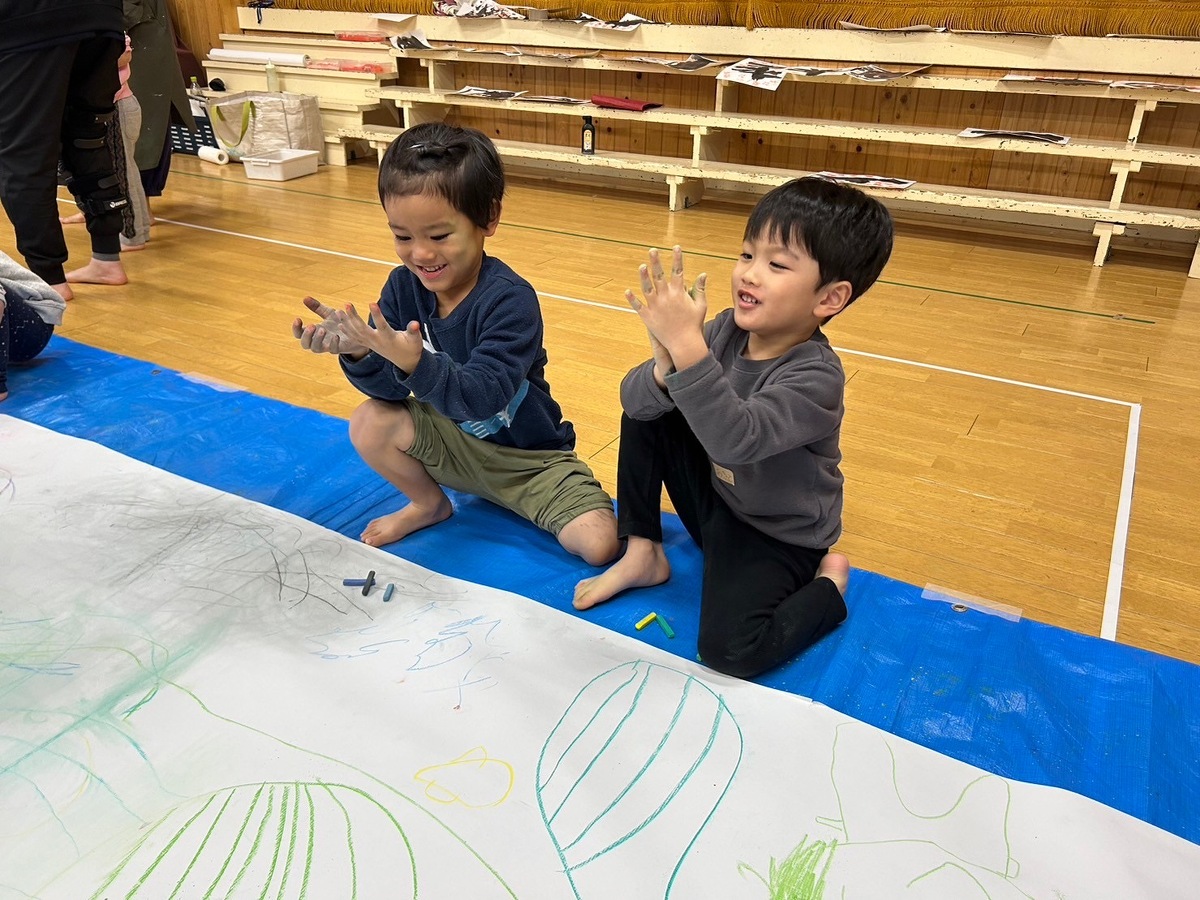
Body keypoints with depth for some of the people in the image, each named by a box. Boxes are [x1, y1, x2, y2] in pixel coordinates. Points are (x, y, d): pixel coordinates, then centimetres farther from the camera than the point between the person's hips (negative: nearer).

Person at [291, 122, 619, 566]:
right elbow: (391, 390, -12)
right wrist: (359, 352, -33)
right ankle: (429, 504, 9)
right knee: (369, 423, -19)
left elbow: (485, 398, -37)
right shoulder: (403, 286, -10)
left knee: (600, 545, -23)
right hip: (453, 439, 5)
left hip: (530, 456, -5)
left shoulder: (510, 299, -27)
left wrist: (415, 361, -52)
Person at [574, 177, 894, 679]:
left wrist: (686, 345, -52)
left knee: (728, 652, -26)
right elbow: (634, 400, -17)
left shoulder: (816, 377, -30)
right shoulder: (726, 329, -12)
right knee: (645, 413, -8)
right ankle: (642, 554, 5)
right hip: (713, 499, 6)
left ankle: (828, 587, 5)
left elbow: (736, 440, -46)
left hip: (775, 537, -6)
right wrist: (665, 365, -39)